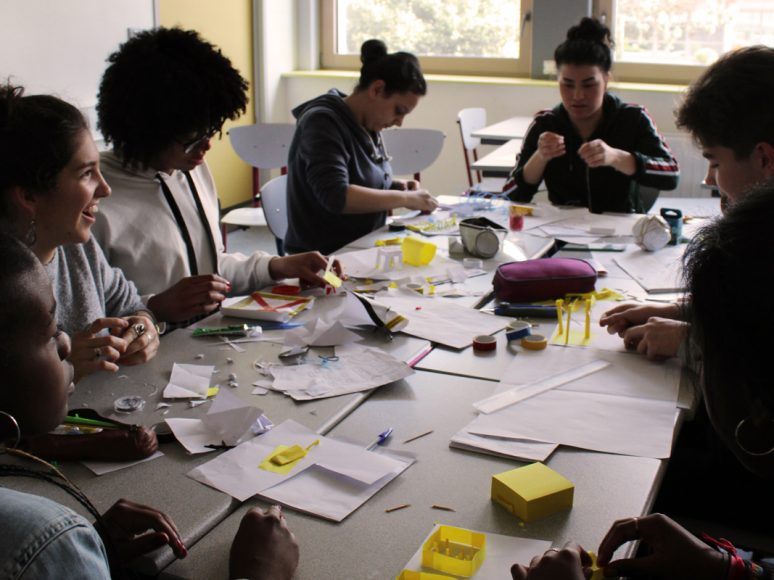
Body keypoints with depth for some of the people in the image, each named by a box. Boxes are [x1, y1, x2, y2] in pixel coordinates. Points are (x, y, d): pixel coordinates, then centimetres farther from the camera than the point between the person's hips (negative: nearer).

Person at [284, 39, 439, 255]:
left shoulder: (368, 125, 9)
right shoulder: (322, 122, -14)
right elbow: (336, 197, -26)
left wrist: (397, 186, 3)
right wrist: (406, 198, -19)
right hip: (322, 258, -8)